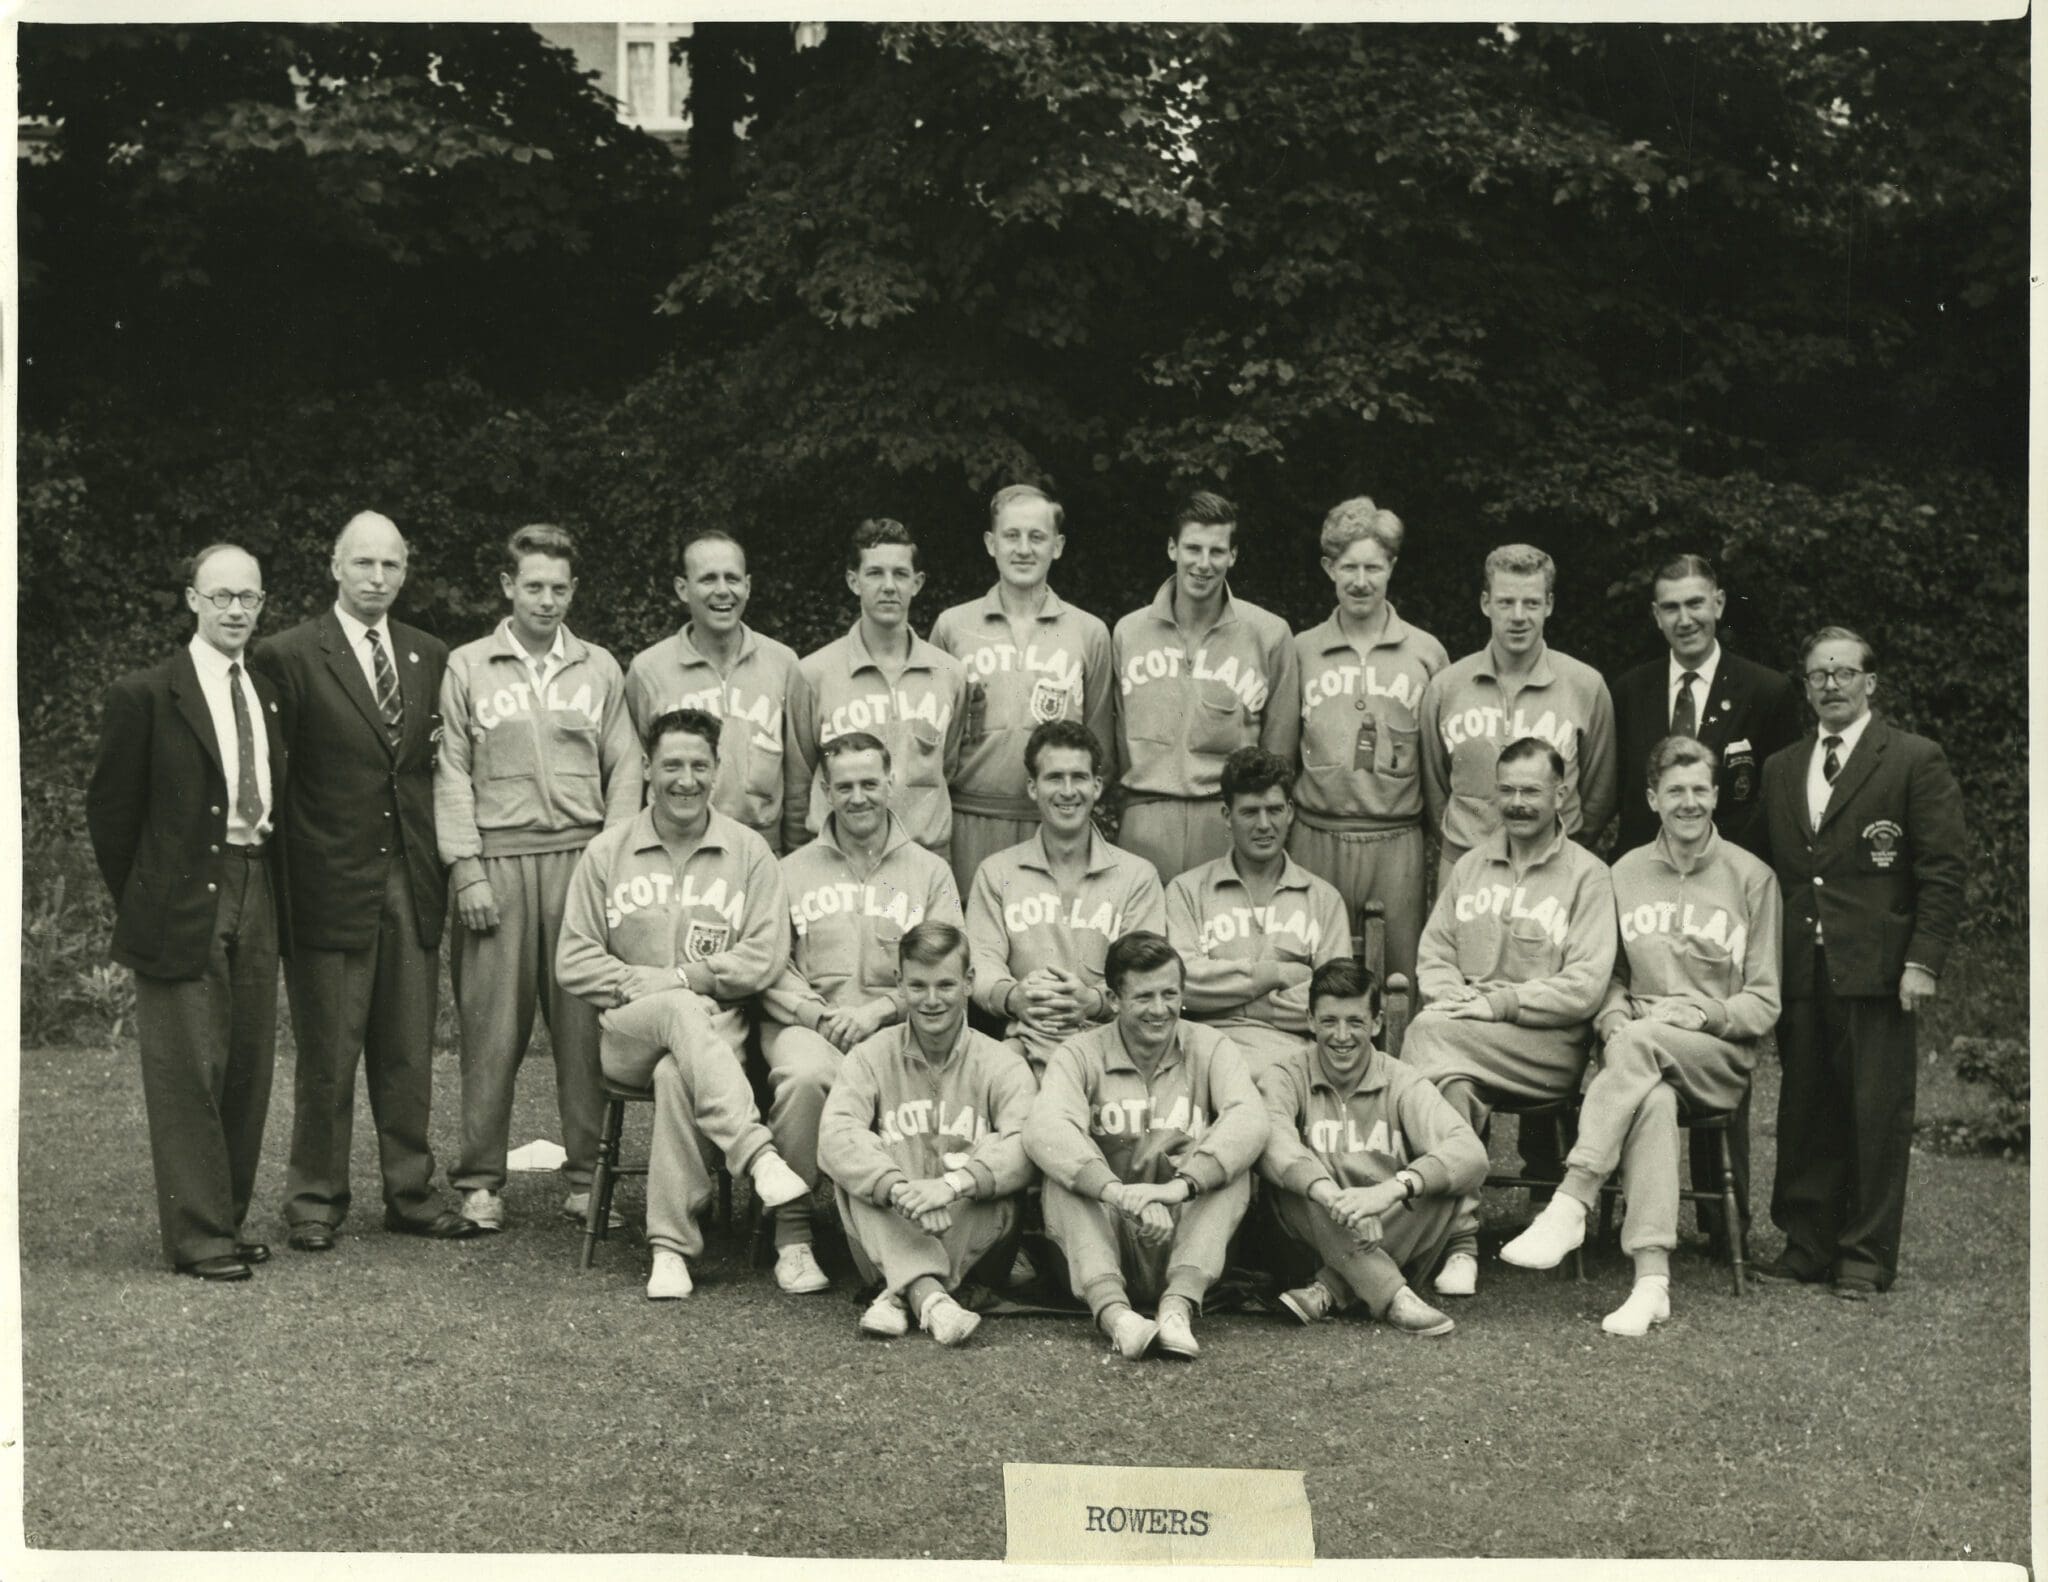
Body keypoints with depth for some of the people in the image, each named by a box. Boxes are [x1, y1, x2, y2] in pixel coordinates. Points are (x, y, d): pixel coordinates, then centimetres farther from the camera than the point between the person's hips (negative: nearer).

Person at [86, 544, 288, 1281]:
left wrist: (271, 885, 11)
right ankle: (196, 1235, 3)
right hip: (182, 907, -6)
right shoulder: (144, 696, -6)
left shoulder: (270, 696, 12)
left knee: (249, 1067, 9)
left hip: (256, 895, 6)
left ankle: (228, 1219, 20)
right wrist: (140, 904, 1)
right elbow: (110, 810, -2)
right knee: (188, 1069, -4)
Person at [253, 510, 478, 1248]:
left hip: (413, 881, 5)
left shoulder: (431, 657, 11)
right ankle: (315, 1200, 14)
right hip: (330, 881, -4)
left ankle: (411, 1194, 20)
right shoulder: (288, 657, -4)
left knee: (409, 1053, 10)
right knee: (327, 1055, 3)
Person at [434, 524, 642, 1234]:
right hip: (496, 859, -1)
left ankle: (587, 1174, 7)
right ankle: (480, 1180, 7)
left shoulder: (600, 669, 13)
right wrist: (466, 870, -4)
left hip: (582, 857, 1)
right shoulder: (467, 668, 8)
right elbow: (452, 774, 5)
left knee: (585, 1022, -1)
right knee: (492, 1024, -1)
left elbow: (624, 771, 12)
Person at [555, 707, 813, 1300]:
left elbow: (764, 959, 0)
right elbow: (574, 964, 7)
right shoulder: (606, 853, 11)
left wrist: (681, 976, -8)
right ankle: (759, 1156, -47)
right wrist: (646, 986, -7)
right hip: (628, 1032, 0)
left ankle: (671, 1246, -30)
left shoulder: (749, 851, 9)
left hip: (718, 1026, 0)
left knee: (677, 1074, -36)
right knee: (682, 1013, -36)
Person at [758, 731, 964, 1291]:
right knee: (802, 1075, -35)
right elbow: (769, 969, 7)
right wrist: (820, 1015, -10)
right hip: (805, 1022, 0)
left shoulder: (930, 873, 17)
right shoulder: (791, 871, 17)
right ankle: (792, 1234, -20)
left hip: (896, 1028, 0)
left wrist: (880, 1008, -10)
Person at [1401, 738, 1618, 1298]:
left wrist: (1502, 1004, -15)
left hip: (1549, 1044, -4)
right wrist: (1456, 999, -7)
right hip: (1463, 1029, 4)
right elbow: (1432, 953, 14)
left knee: (1429, 1035, -29)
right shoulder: (1471, 865, 20)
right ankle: (1460, 1238, -27)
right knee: (1446, 1076, -30)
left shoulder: (1587, 876, 3)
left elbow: (1585, 987, -7)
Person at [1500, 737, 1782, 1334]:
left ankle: (1572, 1203, -40)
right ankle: (1652, 1279, -41)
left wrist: (1701, 1012, -12)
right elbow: (1608, 976, 17)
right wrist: (1614, 1020, -5)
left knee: (1640, 1043, -36)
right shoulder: (1626, 873, 15)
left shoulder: (1751, 877, 7)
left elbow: (1764, 1001, 5)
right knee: (1652, 1098, -36)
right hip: (1637, 1052, 1)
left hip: (1720, 1053, -1)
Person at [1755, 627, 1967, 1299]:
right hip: (1800, 969, 5)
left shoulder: (1916, 761, 1)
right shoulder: (1780, 769, 15)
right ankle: (1808, 1247, 16)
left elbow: (1945, 868, -3)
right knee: (1804, 1112, 7)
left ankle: (1867, 1257, 8)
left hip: (1876, 969, -4)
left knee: (1877, 1115, 0)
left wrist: (1923, 961, -11)